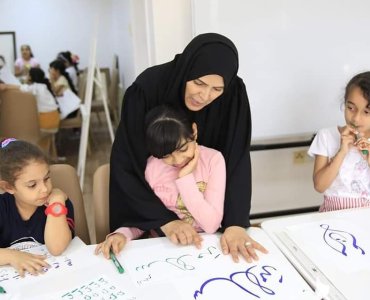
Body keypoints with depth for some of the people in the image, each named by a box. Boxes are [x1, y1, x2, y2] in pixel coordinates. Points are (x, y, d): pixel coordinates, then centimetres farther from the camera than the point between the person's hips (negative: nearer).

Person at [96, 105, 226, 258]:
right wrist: (122, 234, -18)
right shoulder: (149, 166, -5)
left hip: (205, 245, 1)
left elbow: (211, 225, -13)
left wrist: (185, 178, -17)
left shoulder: (213, 159, -9)